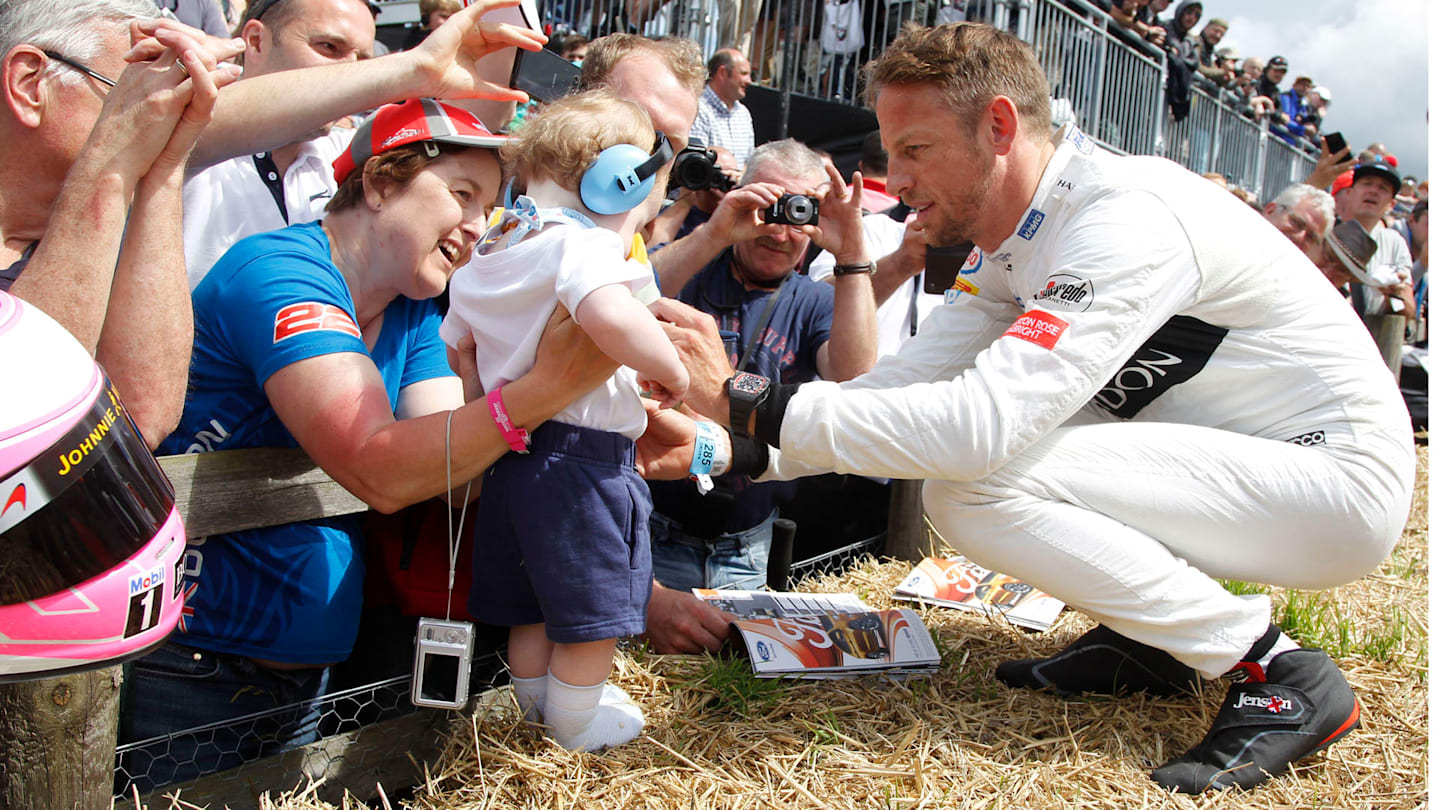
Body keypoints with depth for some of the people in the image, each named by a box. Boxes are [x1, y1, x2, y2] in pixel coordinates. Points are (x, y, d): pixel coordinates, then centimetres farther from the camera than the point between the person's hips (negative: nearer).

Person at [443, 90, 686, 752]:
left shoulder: (488, 252, 12)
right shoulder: (584, 243, -18)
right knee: (592, 614, 9)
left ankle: (539, 707, 39)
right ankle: (578, 727, 22)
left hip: (513, 457, 9)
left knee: (533, 610, 23)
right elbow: (610, 318, -39)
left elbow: (454, 345, 21)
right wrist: (669, 369, -24)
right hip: (584, 457, -9)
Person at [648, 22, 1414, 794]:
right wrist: (724, 449, -12)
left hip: (1340, 475, -9)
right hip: (1249, 461, 9)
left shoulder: (1128, 221, -26)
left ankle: (1279, 677, -13)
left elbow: (981, 425, -36)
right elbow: (902, 384, 0)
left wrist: (743, 400, -32)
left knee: (982, 485, -24)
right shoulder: (1022, 243, 4)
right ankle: (1143, 639, 10)